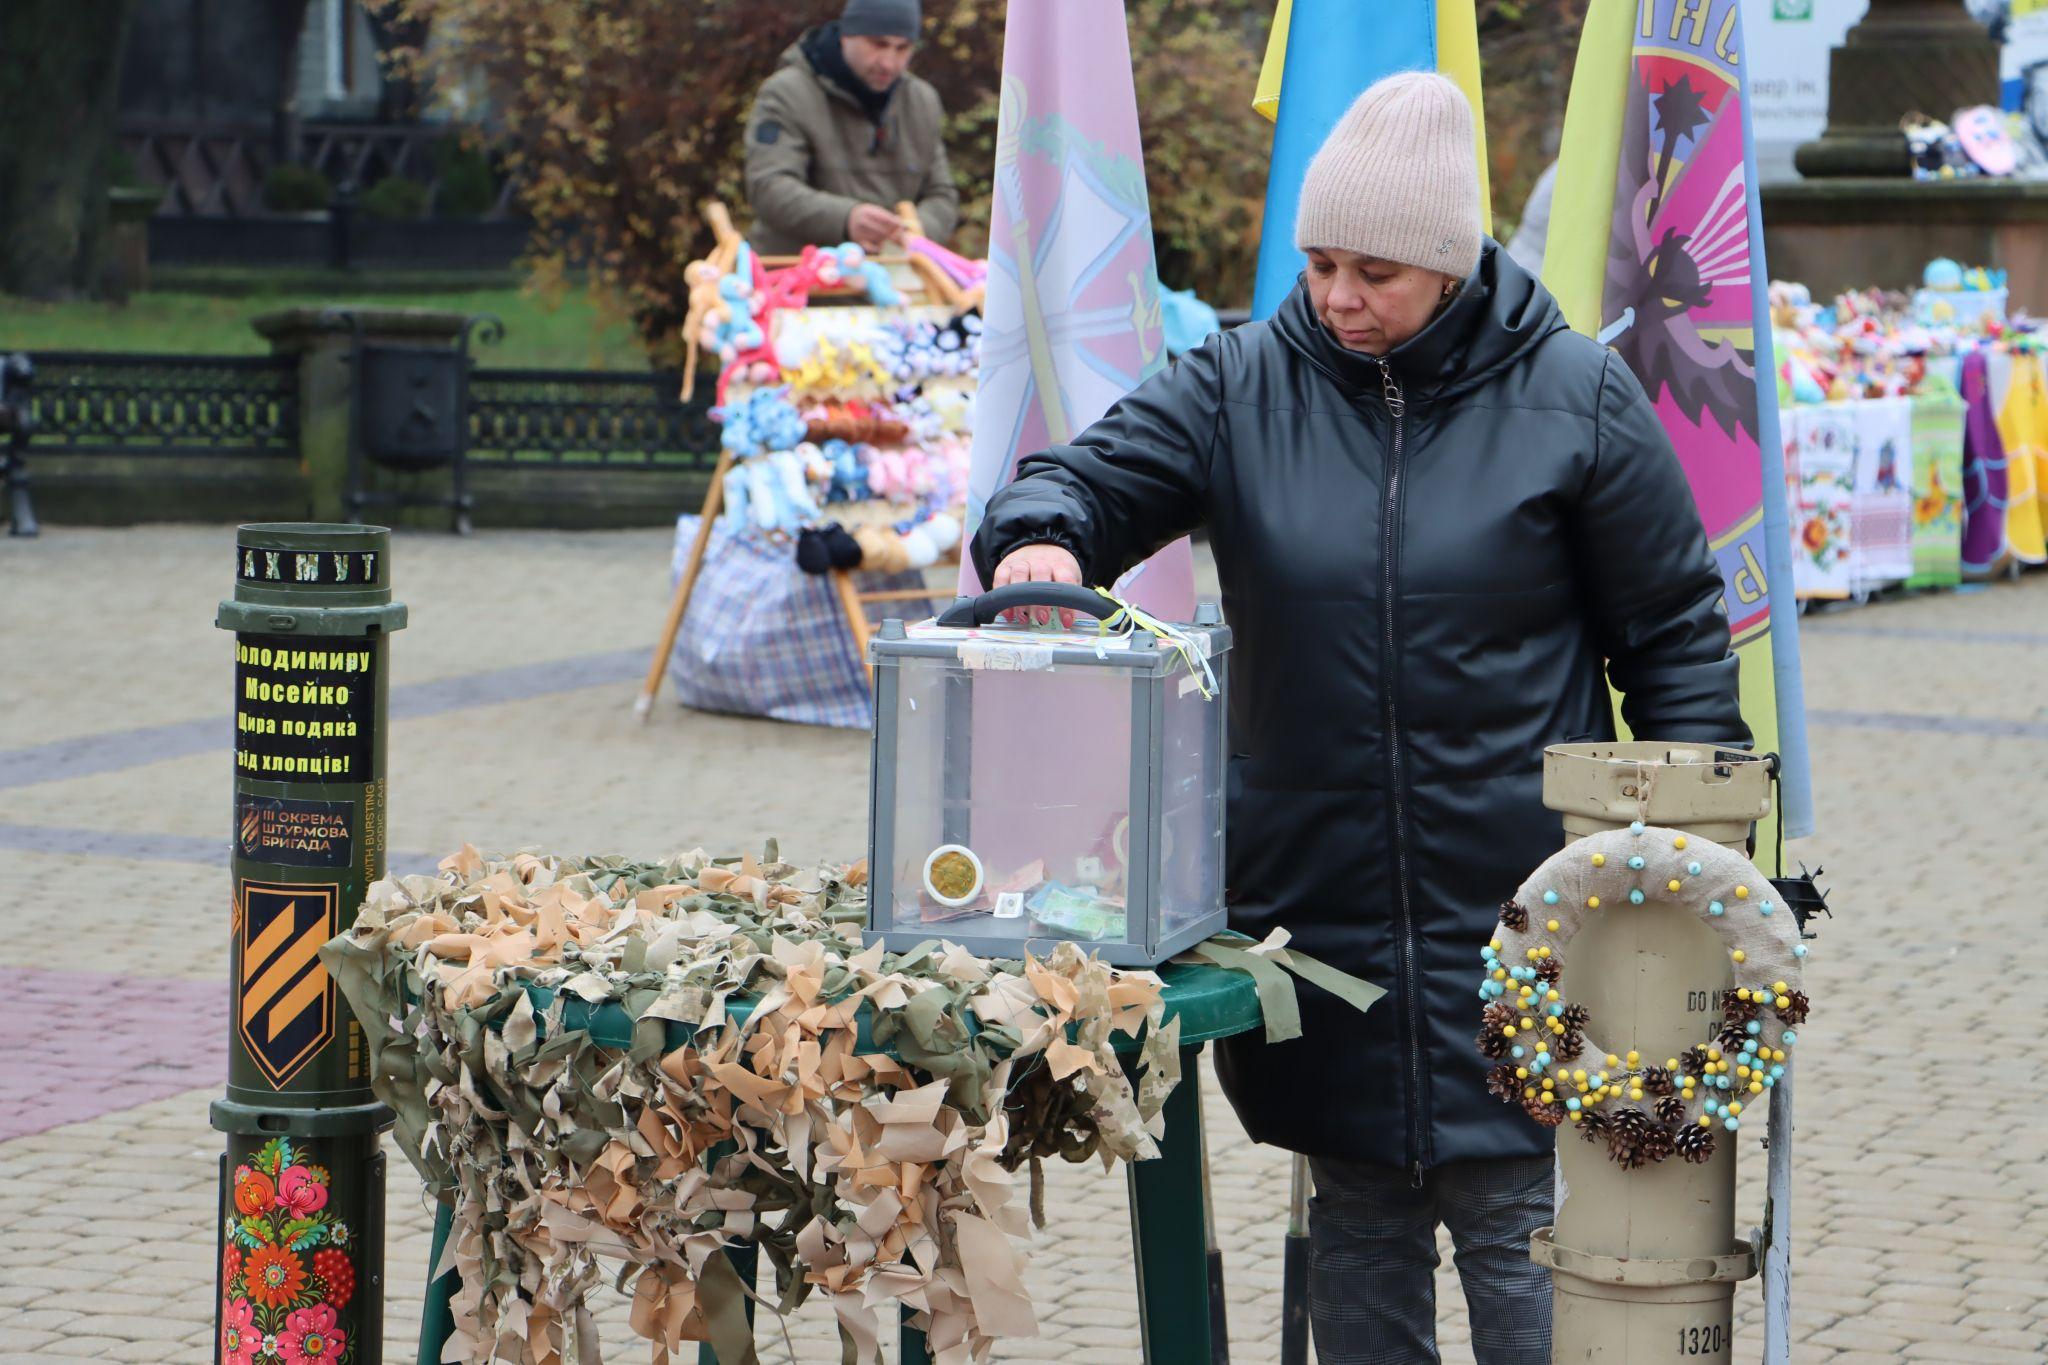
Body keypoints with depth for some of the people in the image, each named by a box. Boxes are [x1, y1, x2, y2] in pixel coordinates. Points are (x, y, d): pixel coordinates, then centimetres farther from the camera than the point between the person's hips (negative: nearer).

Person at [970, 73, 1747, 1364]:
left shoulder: (1572, 397, -2)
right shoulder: (1243, 386, 4)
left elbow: (1677, 638, 2)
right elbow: (1095, 474, 0)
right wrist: (1041, 532, -26)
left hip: (1517, 908, -3)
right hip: (1317, 901, 3)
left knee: (1514, 1220, -3)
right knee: (1357, 1222, 11)